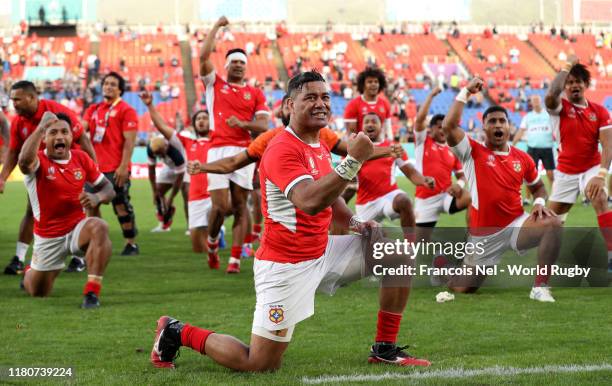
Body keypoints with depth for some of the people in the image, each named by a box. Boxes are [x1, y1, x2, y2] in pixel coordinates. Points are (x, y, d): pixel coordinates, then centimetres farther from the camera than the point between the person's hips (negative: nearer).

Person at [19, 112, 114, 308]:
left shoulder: (81, 158, -4)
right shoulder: (39, 161, -16)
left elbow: (108, 187, 2)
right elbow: (24, 161, -43)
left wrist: (97, 197, -21)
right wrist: (41, 127, -41)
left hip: (77, 228, 1)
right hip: (48, 238, -1)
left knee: (99, 228, -35)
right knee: (38, 292, 12)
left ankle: (91, 292, -31)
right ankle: (31, 270, 52)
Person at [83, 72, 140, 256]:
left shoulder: (126, 110, -3)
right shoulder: (93, 109, 15)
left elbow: (129, 141, -9)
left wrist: (123, 166, -16)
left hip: (115, 169, -6)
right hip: (95, 167, 6)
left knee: (121, 205, -2)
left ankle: (131, 244, 8)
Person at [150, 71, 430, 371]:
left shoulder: (321, 146, 8)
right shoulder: (282, 150, -21)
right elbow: (309, 201, -36)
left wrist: (354, 222, 8)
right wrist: (353, 161, -37)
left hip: (322, 252, 9)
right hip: (285, 265, -9)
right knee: (260, 365, -7)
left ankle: (385, 350, 12)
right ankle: (177, 333, 14)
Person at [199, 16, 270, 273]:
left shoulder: (255, 93, 14)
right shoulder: (215, 84, 13)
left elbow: (263, 126, 5)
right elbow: (204, 56, 0)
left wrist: (242, 124, -13)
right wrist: (217, 26, 6)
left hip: (244, 152, 1)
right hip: (218, 151, -1)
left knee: (239, 206, -1)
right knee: (221, 206, -9)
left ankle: (235, 258, 2)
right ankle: (212, 240, 20)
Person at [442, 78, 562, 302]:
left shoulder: (522, 158, 4)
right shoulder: (473, 152, -5)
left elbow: (538, 187, 21)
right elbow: (449, 126, -21)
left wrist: (539, 203, -3)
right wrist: (466, 92, -15)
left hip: (516, 225, 2)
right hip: (484, 234, -2)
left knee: (553, 224, -27)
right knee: (463, 288, 1)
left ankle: (540, 288, -23)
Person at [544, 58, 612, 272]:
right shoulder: (561, 107, -10)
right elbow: (550, 96, -37)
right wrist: (567, 67, -28)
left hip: (591, 168, -1)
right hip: (565, 171, 1)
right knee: (552, 215, 11)